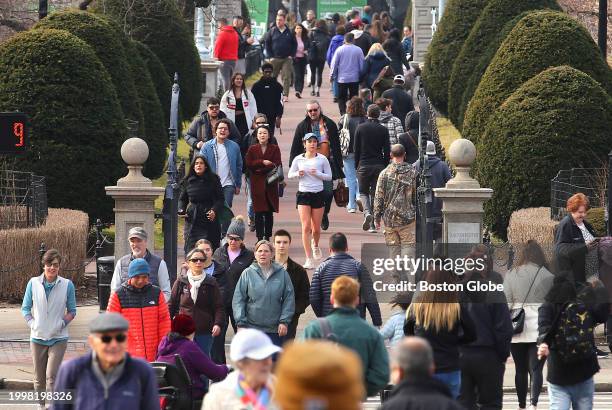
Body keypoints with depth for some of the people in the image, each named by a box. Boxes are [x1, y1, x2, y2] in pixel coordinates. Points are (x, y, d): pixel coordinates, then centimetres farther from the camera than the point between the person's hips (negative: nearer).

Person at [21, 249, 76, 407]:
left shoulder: (67, 285, -4)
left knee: (52, 377, -13)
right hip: (38, 337, 2)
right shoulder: (33, 283, -1)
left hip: (58, 338, -2)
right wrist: (32, 323, -6)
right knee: (39, 378, 10)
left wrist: (63, 323, -9)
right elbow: (25, 308, 7)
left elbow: (72, 311, 5)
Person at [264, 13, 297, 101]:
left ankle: (285, 95, -7)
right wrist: (270, 56, -3)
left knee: (286, 77, -7)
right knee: (272, 77, 5)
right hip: (275, 59, 0)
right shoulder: (272, 31, 3)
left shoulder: (289, 32, 5)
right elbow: (267, 43, 5)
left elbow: (295, 44, 11)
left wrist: (291, 55, -1)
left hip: (287, 59, 0)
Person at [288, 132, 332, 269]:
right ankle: (309, 259, -9)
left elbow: (329, 176, 5)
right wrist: (298, 174, -9)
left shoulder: (322, 159, 0)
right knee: (306, 227, -10)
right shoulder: (298, 159, 3)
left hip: (318, 194, 0)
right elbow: (290, 174, 12)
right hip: (303, 194, 0)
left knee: (316, 228, 8)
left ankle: (315, 245, 44)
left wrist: (318, 174, -13)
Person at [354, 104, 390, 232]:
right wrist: (385, 166, 8)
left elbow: (356, 149, 0)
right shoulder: (383, 130, -1)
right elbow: (387, 151, -2)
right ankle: (373, 224, 6)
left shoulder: (360, 128, -2)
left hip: (364, 165, -1)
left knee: (363, 192, 13)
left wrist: (357, 165, 9)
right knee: (375, 193, 8)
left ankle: (367, 212, -15)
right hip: (379, 166, 1)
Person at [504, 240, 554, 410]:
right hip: (540, 330, -1)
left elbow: (506, 304, 0)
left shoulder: (511, 275, 1)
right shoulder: (548, 276, -2)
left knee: (520, 370, 12)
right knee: (536, 369, -4)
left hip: (517, 331, 1)